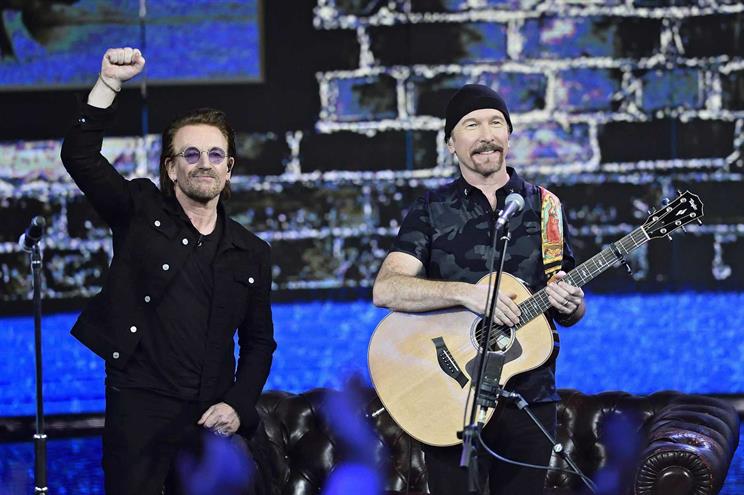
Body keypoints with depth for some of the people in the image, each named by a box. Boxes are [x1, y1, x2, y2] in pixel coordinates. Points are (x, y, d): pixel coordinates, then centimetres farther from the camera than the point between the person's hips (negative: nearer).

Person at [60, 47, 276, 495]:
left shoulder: (251, 253, 13)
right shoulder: (141, 213, 5)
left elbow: (259, 341, 16)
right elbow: (80, 156, -8)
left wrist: (239, 406, 1)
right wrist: (109, 84, -17)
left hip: (213, 419, 3)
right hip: (140, 408, -3)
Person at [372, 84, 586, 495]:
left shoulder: (543, 207, 9)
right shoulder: (431, 210, 3)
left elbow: (571, 312, 14)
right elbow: (385, 290, -12)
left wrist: (568, 305, -11)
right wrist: (467, 293, -23)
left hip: (530, 395, 2)